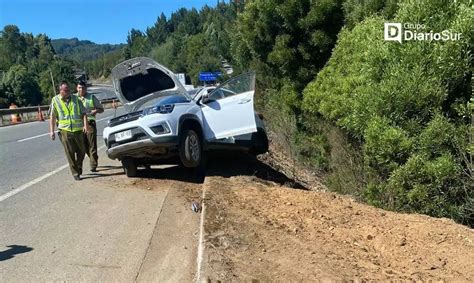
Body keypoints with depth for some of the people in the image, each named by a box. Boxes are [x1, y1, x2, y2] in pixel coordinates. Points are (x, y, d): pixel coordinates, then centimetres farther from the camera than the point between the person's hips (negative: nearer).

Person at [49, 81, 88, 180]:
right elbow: (52, 116, 4)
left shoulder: (75, 99, 8)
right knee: (70, 153, -1)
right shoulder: (55, 100, 4)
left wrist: (85, 125, -8)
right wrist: (51, 131, -3)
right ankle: (75, 173, 9)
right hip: (65, 130, -2)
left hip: (78, 130, 2)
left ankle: (79, 167, 36)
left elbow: (83, 113, 6)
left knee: (82, 151, 10)